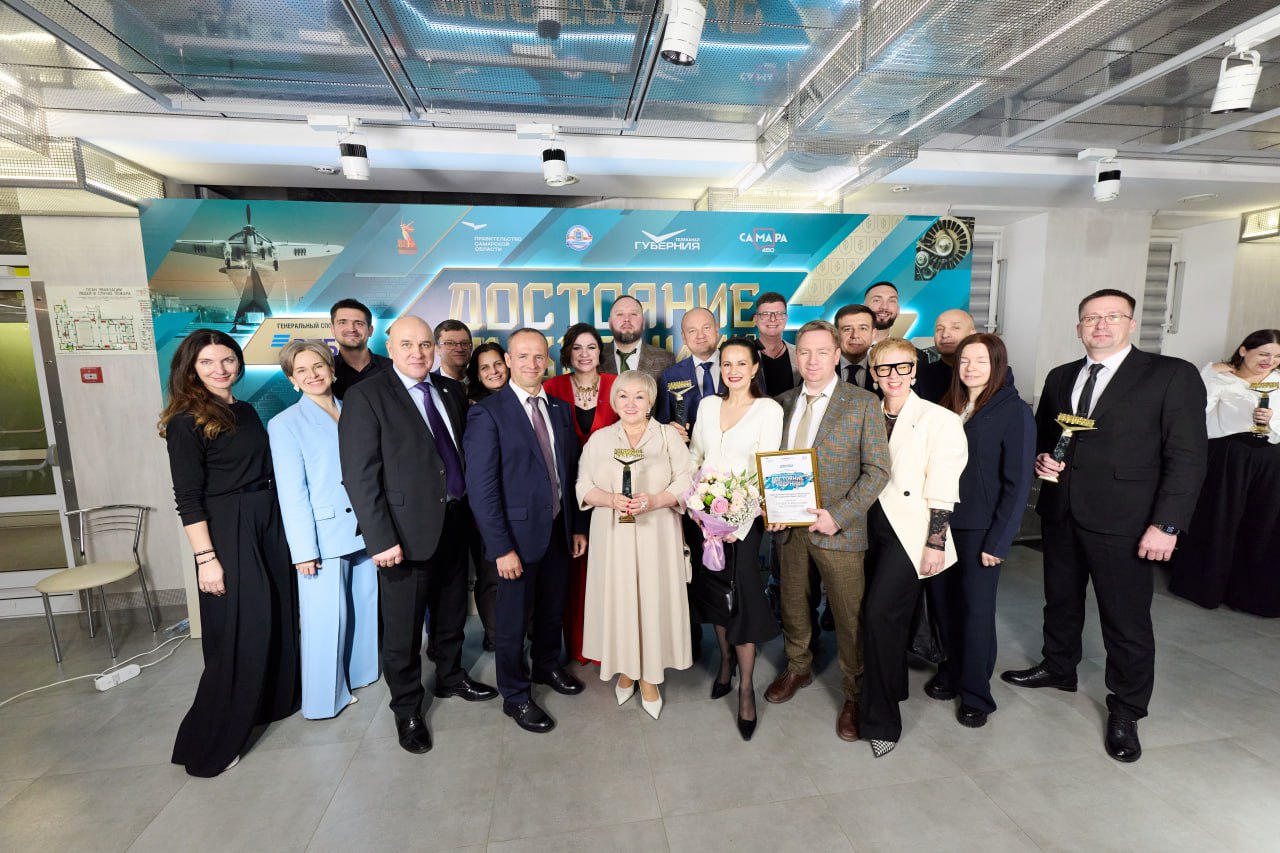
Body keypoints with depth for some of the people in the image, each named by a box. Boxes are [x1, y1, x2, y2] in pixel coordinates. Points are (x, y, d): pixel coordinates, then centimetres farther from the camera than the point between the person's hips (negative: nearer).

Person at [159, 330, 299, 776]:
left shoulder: (246, 411, 9)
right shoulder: (186, 421, -11)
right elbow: (188, 498, -14)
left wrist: (274, 520, 11)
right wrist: (206, 558, -17)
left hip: (268, 523, 7)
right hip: (226, 532, -7)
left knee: (277, 617, 18)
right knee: (239, 631, 1)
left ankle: (272, 699, 40)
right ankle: (209, 743, 19)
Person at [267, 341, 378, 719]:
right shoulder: (285, 424, -5)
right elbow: (291, 491, -8)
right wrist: (304, 549, -11)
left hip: (364, 529, 5)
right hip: (324, 535, -4)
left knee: (366, 606, 15)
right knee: (327, 618, 4)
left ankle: (360, 671, 37)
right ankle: (327, 694, 24)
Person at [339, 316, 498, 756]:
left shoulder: (452, 390, 6)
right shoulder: (365, 397, -11)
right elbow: (360, 477, -14)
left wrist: (469, 506, 2)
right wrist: (381, 539, -18)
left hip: (454, 523, 6)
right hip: (406, 532, -5)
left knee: (452, 612, 22)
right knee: (403, 629, 11)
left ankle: (450, 676, 46)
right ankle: (407, 709, 33)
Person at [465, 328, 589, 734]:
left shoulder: (560, 409, 5)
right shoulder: (487, 412, -13)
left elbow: (571, 472, 8)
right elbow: (481, 487, -16)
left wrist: (578, 526, 8)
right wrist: (501, 548, -18)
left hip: (559, 529, 6)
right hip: (518, 533, -5)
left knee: (552, 608, 22)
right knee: (514, 620, 11)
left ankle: (547, 666, 48)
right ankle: (515, 696, 34)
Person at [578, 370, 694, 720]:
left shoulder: (669, 436, 2)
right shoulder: (599, 439, 7)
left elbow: (685, 483, -3)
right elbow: (584, 487, 3)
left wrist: (652, 501, -19)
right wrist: (612, 500, -15)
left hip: (657, 536, -1)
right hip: (613, 536, 2)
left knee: (654, 599, 3)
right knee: (618, 599, 6)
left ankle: (650, 677, 22)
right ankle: (626, 668, 29)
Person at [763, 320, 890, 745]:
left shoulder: (863, 403, -6)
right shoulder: (785, 402, 7)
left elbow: (877, 470, -9)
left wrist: (838, 515, -18)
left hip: (837, 529, -4)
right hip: (789, 524, 4)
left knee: (849, 616, 8)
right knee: (792, 603, 19)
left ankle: (854, 695, 31)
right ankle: (798, 668, 45)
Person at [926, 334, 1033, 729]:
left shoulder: (1015, 412, -8)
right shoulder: (949, 406, 6)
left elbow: (1017, 483, -10)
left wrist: (999, 542, -12)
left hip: (981, 528, -4)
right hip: (942, 521, 4)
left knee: (976, 607, 6)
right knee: (941, 599, 10)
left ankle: (975, 692, 25)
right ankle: (953, 670, 32)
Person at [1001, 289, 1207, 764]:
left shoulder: (1172, 376, -5)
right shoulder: (1060, 378, 9)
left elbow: (1187, 457, -9)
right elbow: (1040, 435, 19)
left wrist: (1166, 525, -14)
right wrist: (1040, 459, -4)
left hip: (1124, 522, -4)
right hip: (1060, 512, 5)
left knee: (1127, 619, 6)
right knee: (1060, 600, 19)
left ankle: (1125, 711, 26)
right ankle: (1058, 668, 41)